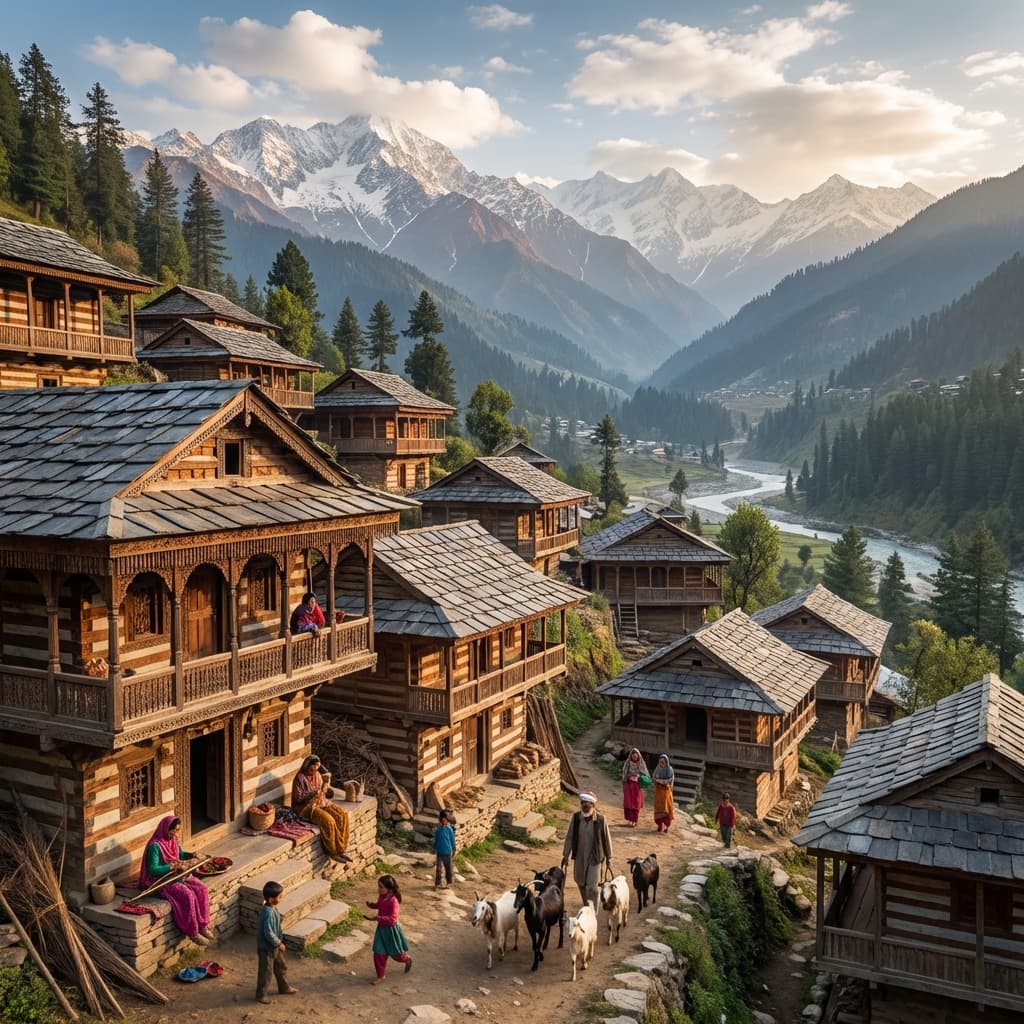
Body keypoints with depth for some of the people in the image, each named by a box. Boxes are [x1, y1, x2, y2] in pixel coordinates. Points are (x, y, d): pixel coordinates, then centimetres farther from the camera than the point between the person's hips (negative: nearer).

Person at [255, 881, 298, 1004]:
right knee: (265, 971, 8)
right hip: (267, 947, -9)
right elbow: (268, 933, -30)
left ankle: (284, 988, 40)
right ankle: (260, 995, 25)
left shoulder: (273, 907, -1)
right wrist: (279, 943, -18)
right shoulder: (268, 913, -32)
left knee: (281, 966, 22)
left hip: (274, 945, 9)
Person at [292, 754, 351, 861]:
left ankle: (340, 849, -12)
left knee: (342, 816, -15)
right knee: (328, 820, -32)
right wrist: (313, 793, -23)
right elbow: (298, 798, -15)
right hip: (307, 807, -8)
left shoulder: (317, 775, 10)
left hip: (321, 803, 8)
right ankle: (333, 852, -18)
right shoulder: (300, 777, -12)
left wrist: (325, 784, -3)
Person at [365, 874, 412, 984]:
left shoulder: (393, 901, -30)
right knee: (379, 953, 6)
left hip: (391, 929, -6)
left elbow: (392, 919, -34)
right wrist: (371, 904, -7)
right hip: (381, 928, 6)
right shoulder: (381, 897, -7)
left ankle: (408, 960, 45)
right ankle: (380, 976, 21)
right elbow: (378, 905, 15)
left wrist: (377, 918, -39)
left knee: (396, 953, 15)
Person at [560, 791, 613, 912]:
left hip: (595, 858, -3)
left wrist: (608, 858, 3)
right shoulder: (576, 817, -11)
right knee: (580, 883, 19)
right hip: (579, 857, 3)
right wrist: (565, 856, -2)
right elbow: (569, 837, -4)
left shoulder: (600, 819, -17)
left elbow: (607, 839, -5)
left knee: (591, 887, -7)